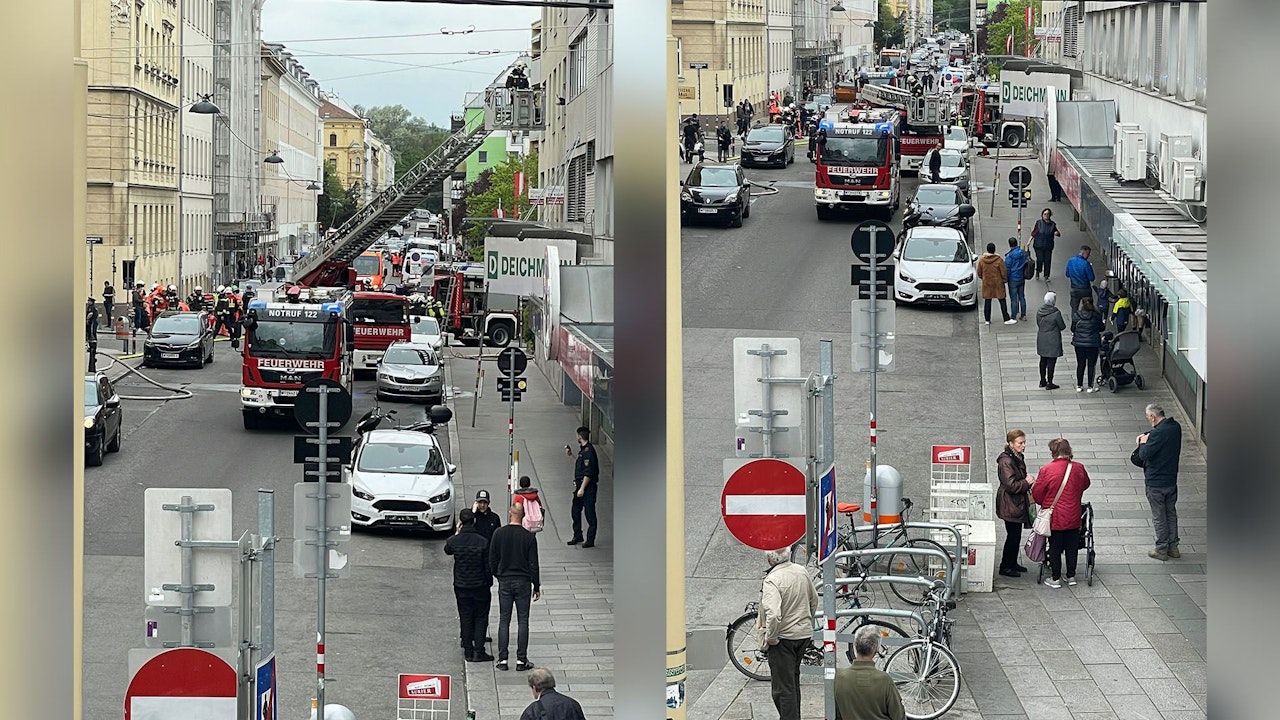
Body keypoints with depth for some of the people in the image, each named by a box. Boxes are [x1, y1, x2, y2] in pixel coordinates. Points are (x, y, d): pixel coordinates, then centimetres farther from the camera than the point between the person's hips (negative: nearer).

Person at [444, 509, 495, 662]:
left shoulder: (454, 541, -9)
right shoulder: (483, 542, -15)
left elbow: (447, 550, 16)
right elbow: (488, 566, -9)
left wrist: (457, 533, 13)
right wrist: (489, 582, 6)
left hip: (461, 586, 2)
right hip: (480, 586, -2)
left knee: (465, 618, 12)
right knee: (481, 618, 7)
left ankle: (468, 651, 13)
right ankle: (479, 651, 2)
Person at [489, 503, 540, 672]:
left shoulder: (499, 534, -5)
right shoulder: (529, 537, -9)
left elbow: (492, 560, 1)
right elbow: (533, 564, -6)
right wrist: (537, 587, 3)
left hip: (504, 582, 1)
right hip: (523, 582, -1)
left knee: (504, 621, 6)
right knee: (523, 621, 4)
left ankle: (502, 659, 4)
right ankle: (521, 660, 2)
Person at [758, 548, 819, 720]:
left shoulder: (772, 581, -24)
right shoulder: (801, 572, 1)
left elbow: (773, 615, -34)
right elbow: (814, 599, 16)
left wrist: (770, 637, -19)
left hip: (783, 638, -8)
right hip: (804, 635, 8)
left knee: (782, 688, -1)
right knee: (793, 682, 23)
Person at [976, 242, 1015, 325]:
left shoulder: (981, 260, -7)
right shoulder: (999, 260, -16)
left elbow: (979, 273, 4)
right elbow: (1004, 272, -9)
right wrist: (1005, 280, 8)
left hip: (986, 283, 2)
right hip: (998, 284, -2)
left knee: (987, 301, 12)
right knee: (1002, 301, 5)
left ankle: (987, 320, 15)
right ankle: (1006, 319, 7)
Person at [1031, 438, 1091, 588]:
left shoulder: (1046, 470, -17)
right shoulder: (1078, 468, -6)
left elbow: (1036, 494, -8)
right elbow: (1085, 484, 14)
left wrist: (1043, 503, 13)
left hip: (1055, 518, -3)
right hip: (1073, 517, 3)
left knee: (1055, 548, 8)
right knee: (1072, 546, 15)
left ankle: (1055, 578, 14)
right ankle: (1071, 576, 24)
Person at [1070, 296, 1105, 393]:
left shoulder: (1076, 316, -8)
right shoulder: (1096, 316, -10)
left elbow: (1073, 329, -1)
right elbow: (1101, 328, 2)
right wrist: (1104, 324, 24)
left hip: (1079, 344, 1)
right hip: (1093, 344, -1)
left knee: (1080, 365, 12)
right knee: (1091, 365, 7)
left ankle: (1079, 386, 17)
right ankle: (1090, 386, 8)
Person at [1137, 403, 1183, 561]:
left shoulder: (1158, 433, -26)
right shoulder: (1175, 427, 1)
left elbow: (1144, 455, -26)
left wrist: (1143, 443, -7)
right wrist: (1146, 435, 5)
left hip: (1155, 482, -8)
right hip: (1172, 479, 8)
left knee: (1159, 517, 6)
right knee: (1171, 513, 19)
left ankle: (1162, 549, 15)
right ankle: (1173, 547, 27)